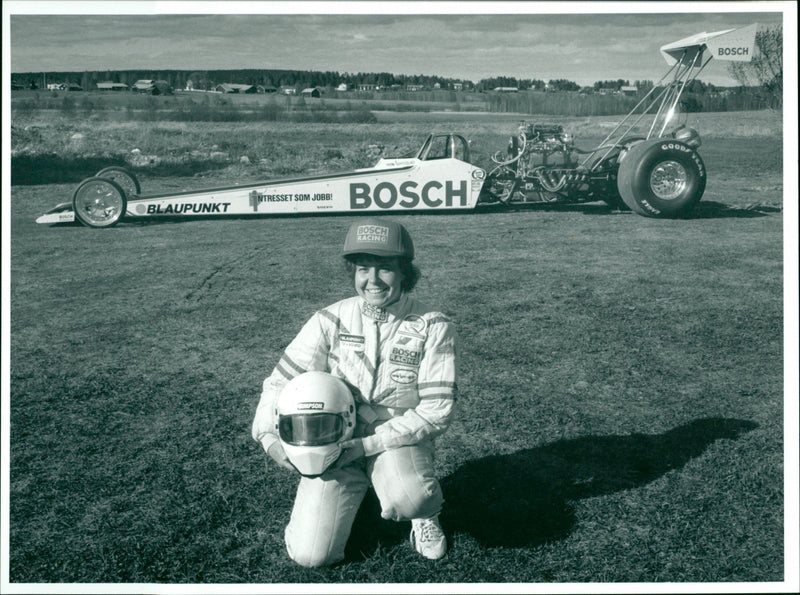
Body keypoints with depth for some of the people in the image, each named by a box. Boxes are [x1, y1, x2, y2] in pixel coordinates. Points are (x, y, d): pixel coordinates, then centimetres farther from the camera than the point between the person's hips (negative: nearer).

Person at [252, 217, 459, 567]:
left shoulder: (433, 328, -10)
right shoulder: (330, 321, -5)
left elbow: (436, 411, -13)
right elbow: (282, 381, 1)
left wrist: (368, 445, -20)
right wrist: (269, 435, -17)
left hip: (398, 440, -2)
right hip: (336, 442, 2)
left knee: (407, 498, -36)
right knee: (310, 555, -9)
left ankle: (425, 514, 5)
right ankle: (353, 491, 23)